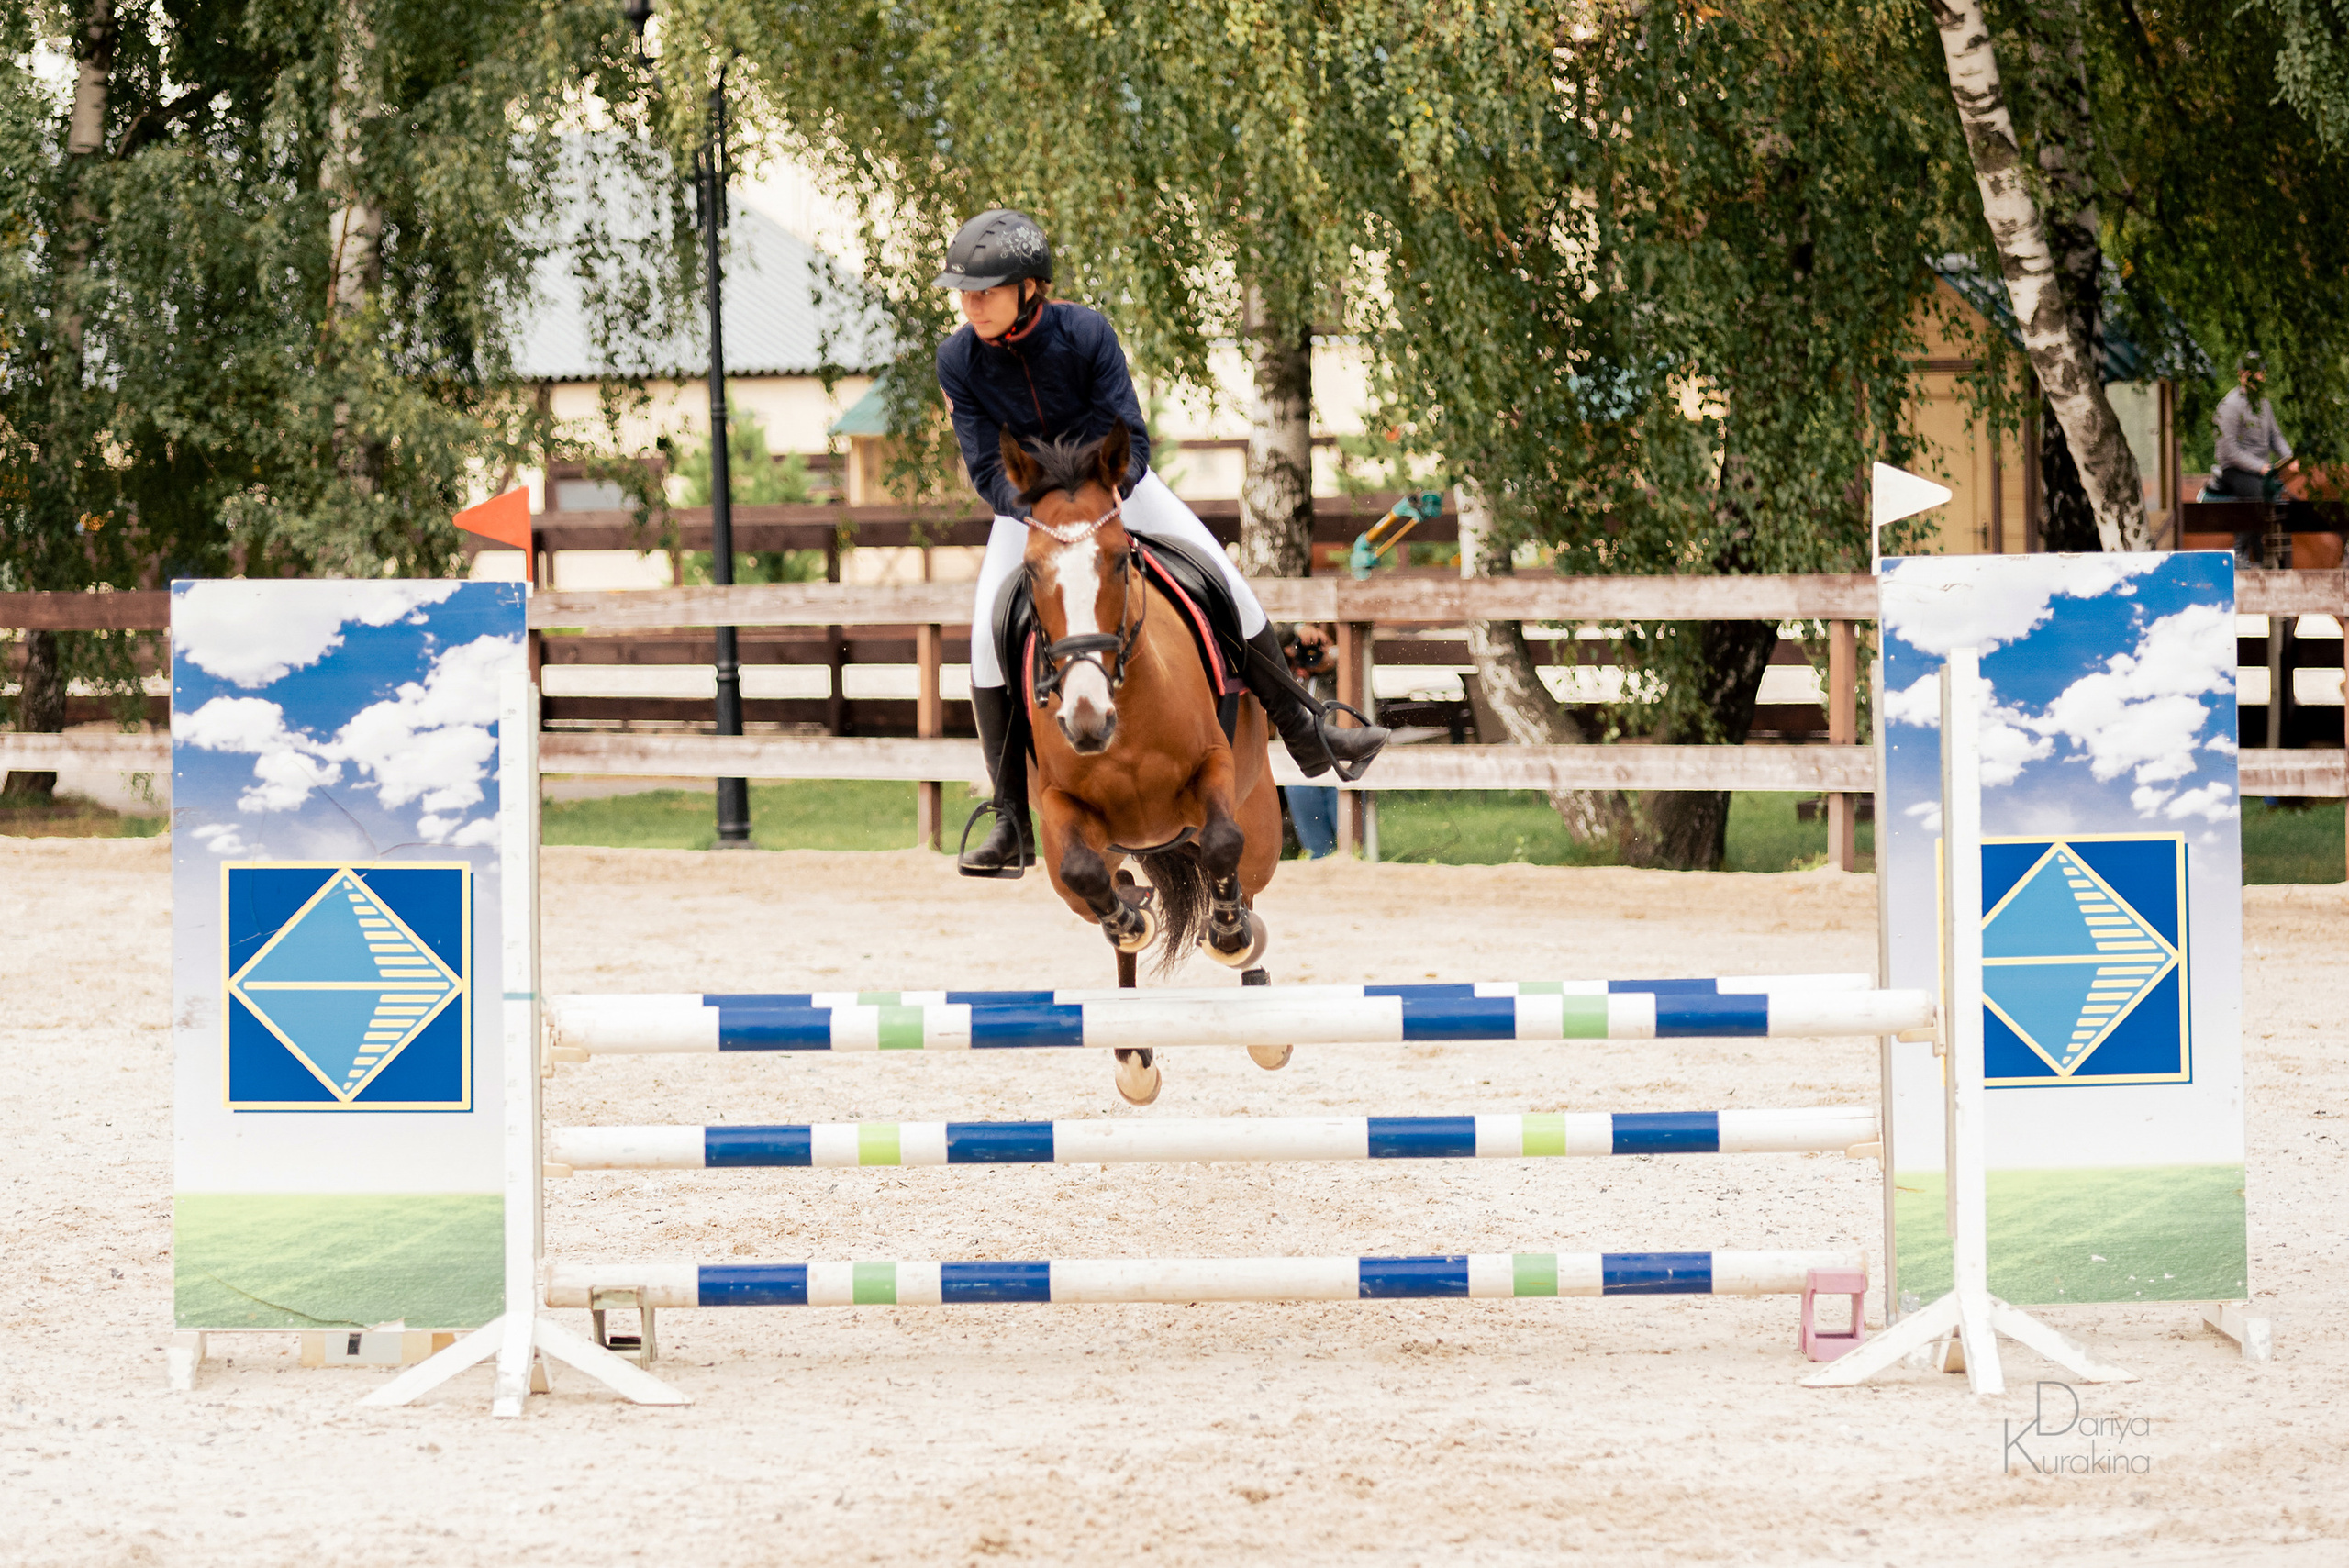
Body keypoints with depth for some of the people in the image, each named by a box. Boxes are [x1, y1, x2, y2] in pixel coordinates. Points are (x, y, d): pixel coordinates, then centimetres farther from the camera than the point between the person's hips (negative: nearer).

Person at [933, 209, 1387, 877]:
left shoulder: (1085, 333, -27)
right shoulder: (958, 359, -23)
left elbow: (1131, 439, -23)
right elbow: (988, 470, -22)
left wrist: (1105, 488, -45)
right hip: (1027, 498, 0)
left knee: (1229, 587, -5)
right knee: (987, 637, -15)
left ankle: (1305, 733, 15)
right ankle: (1012, 825, -9)